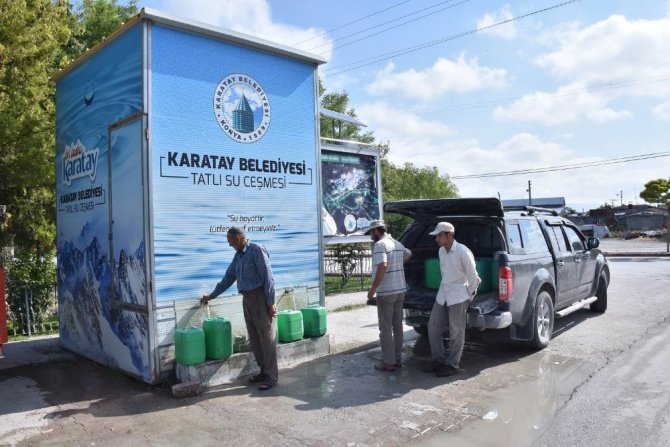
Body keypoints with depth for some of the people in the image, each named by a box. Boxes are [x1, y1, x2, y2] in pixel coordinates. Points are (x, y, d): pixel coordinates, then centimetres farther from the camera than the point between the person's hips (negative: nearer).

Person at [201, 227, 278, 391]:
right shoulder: (238, 255, 15)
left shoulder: (257, 250, -11)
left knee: (266, 337, -4)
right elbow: (228, 278, 24)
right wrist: (211, 296, 27)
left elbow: (267, 277, -15)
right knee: (254, 339, 10)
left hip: (260, 297, -8)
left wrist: (271, 303, -18)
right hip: (247, 299, 8)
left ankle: (272, 376, 1)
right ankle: (264, 371, 20)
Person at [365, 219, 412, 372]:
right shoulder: (397, 243, 13)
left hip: (386, 292, -8)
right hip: (400, 290, 8)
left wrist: (372, 288, -22)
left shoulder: (380, 245, -14)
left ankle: (388, 362, 3)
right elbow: (408, 254, 34)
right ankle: (397, 358, 21)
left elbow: (382, 267, -27)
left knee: (386, 328, -1)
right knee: (397, 326, 13)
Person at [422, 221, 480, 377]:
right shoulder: (441, 251, 7)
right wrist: (445, 288, 16)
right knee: (433, 327, 9)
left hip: (458, 297, -8)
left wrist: (470, 295, -2)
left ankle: (452, 365, 13)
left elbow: (472, 276, -11)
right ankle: (439, 360, 21)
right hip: (442, 296, 8)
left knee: (456, 332, 2)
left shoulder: (462, 251, -16)